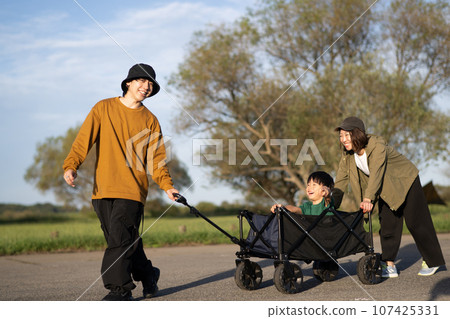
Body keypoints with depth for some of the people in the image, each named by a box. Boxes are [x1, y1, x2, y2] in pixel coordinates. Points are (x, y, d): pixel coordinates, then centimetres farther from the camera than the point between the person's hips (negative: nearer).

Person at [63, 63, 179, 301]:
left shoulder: (150, 120, 10)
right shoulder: (104, 108, 9)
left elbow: (157, 158, 8)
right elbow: (84, 138, 0)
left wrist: (167, 186, -6)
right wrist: (71, 165, -15)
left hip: (132, 189, -2)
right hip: (103, 188, 2)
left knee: (121, 238, -14)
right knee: (123, 240, 7)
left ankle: (119, 289, -9)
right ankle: (147, 275, 26)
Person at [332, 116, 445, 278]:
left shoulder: (377, 146, -35)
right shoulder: (348, 153, -14)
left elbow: (376, 174, -47)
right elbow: (341, 179, -12)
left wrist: (368, 199, -60)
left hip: (405, 182, -6)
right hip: (386, 189, 6)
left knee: (415, 222, 0)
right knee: (387, 224, -5)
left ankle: (432, 261, 14)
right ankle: (389, 264, -2)